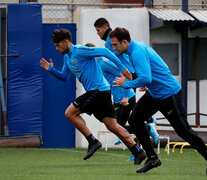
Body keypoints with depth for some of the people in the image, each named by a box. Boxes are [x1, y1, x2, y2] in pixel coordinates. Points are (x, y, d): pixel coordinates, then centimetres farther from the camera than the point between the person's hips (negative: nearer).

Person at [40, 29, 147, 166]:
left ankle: (93, 142, -6)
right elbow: (64, 76, 25)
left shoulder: (79, 51, -13)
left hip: (98, 89, -10)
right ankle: (138, 152, 5)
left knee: (70, 112, -7)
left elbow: (104, 51, -17)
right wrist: (51, 70, 8)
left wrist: (121, 67, -19)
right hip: (102, 91, 10)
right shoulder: (67, 57, 17)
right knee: (112, 125, 6)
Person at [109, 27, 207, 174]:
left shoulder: (138, 53, -24)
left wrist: (126, 84, -20)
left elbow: (145, 79, -33)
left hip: (168, 94, -10)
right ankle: (152, 158, 8)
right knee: (134, 120, 3)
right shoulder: (138, 46, 7)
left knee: (183, 131, -6)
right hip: (154, 93, 10)